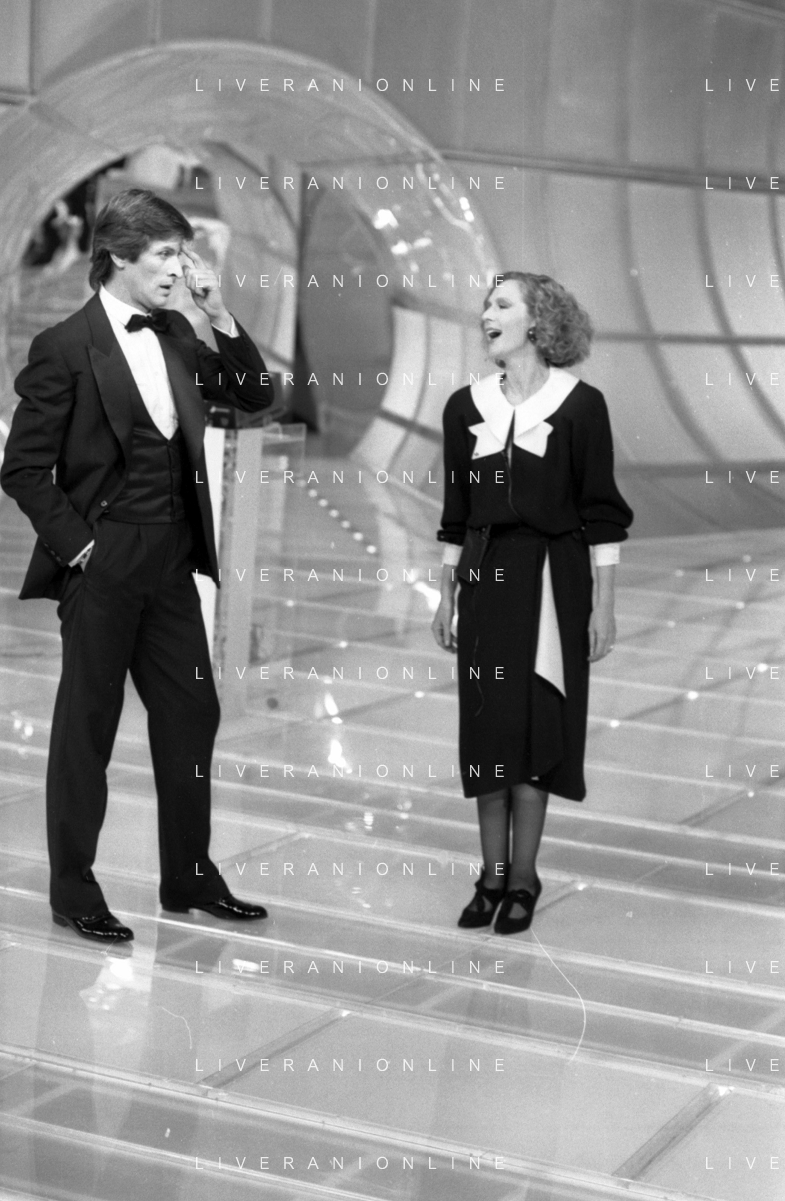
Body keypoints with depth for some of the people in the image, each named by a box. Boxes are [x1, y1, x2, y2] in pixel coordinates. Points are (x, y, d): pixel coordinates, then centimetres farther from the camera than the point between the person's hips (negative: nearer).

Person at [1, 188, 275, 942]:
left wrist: (219, 315, -3)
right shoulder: (65, 347, -11)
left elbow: (255, 394, 8)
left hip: (171, 561, 6)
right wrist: (77, 544, -12)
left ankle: (189, 876, 23)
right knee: (86, 727, 3)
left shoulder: (174, 336, 7)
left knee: (190, 715, 10)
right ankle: (73, 891, 14)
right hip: (102, 565, -6)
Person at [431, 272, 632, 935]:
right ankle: (493, 874, 14)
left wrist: (604, 605, -5)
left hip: (554, 579, -3)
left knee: (538, 724, -1)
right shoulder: (466, 405, 7)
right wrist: (446, 598, 11)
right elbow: (456, 513, 12)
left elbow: (602, 514, -3)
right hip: (485, 576, 3)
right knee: (486, 725, 4)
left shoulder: (580, 405, -4)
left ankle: (524, 876, 10)